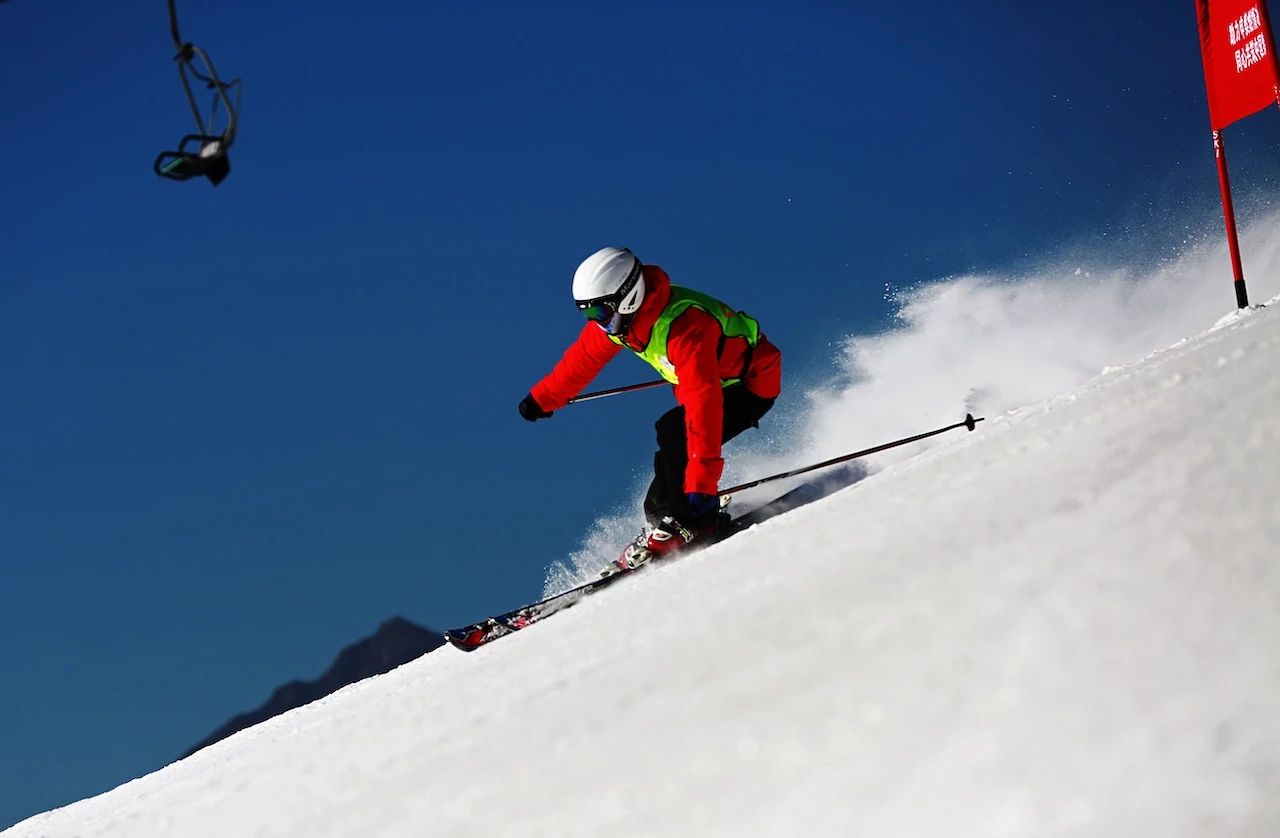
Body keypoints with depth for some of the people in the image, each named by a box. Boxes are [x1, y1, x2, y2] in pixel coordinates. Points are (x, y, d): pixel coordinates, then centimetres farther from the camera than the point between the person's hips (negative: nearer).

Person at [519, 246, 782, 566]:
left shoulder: (684, 327, -37)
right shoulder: (617, 316, -12)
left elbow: (704, 403, -43)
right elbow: (583, 358, 8)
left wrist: (701, 483, -47)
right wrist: (543, 398, 21)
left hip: (755, 382, -9)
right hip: (720, 377, 9)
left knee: (677, 436, -22)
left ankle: (683, 524, -13)